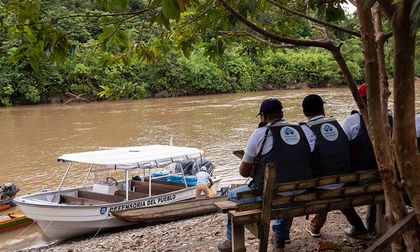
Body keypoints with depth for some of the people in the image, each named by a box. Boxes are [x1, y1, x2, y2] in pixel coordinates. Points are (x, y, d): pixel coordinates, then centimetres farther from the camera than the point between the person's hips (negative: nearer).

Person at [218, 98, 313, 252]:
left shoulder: (260, 133, -8)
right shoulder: (301, 131, 4)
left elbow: (243, 172, 0)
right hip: (300, 196, 5)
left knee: (232, 196, 23)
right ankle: (280, 236, 48)